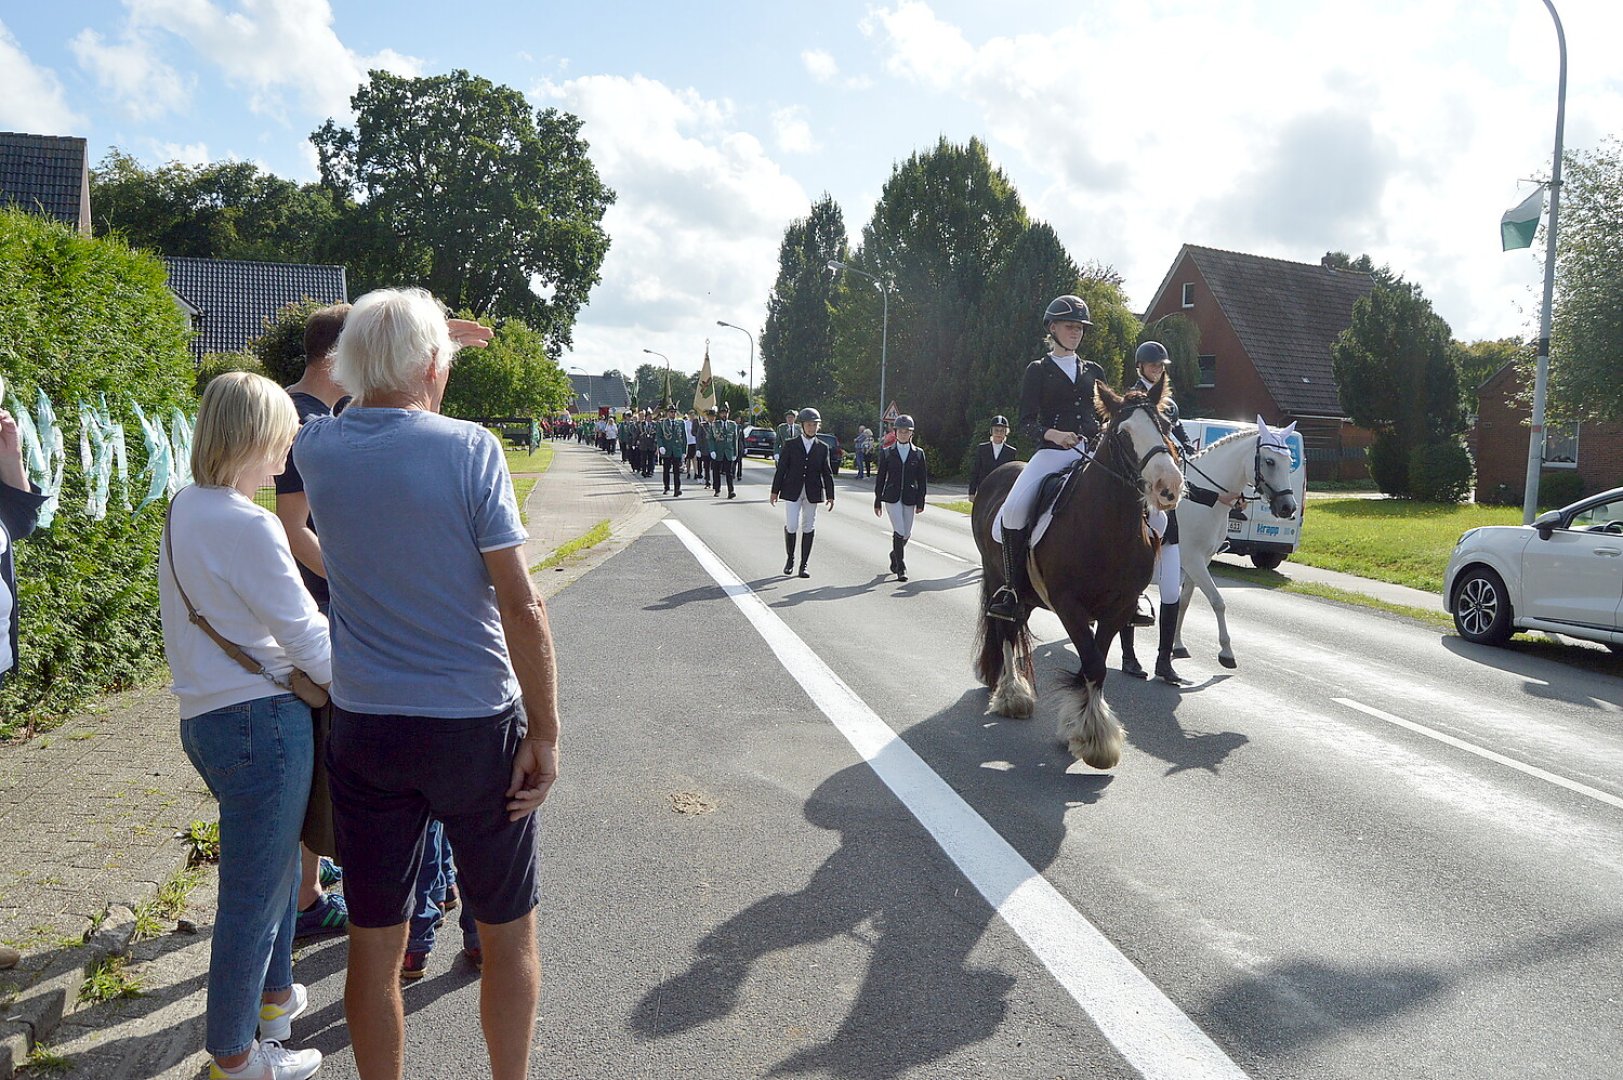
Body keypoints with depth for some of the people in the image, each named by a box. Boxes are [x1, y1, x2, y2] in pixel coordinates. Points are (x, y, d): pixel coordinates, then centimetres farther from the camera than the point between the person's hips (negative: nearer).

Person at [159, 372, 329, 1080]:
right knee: (254, 894, 6)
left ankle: (274, 991, 47)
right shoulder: (248, 526, -20)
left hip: (204, 716, 10)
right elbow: (305, 634, -16)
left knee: (277, 860, 27)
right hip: (259, 720, -10)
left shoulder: (182, 510, 8)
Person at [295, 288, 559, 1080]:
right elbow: (521, 606, -16)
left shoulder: (317, 447, -1)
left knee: (375, 942, 14)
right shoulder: (469, 448, -13)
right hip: (476, 725, -3)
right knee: (508, 932, 15)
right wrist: (545, 731, -9)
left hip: (364, 726, 4)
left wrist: (438, 344, 27)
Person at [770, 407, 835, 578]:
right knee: (791, 526, -7)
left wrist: (830, 495, 2)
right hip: (792, 492, -2)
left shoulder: (822, 447, 6)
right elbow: (781, 469, 2)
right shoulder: (791, 445, 1)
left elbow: (827, 473, 7)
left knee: (808, 528, 4)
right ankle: (790, 558, 17)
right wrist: (775, 491, -1)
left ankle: (804, 564, 13)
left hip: (812, 493, 2)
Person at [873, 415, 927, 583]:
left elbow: (922, 480, 5)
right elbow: (880, 478, 6)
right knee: (899, 531, -13)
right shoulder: (887, 453, 3)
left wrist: (920, 502, -1)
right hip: (892, 497, -2)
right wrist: (877, 502, 4)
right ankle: (901, 568, -6)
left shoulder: (918, 454, 5)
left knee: (907, 533, 8)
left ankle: (895, 554, 37)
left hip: (909, 498, 2)